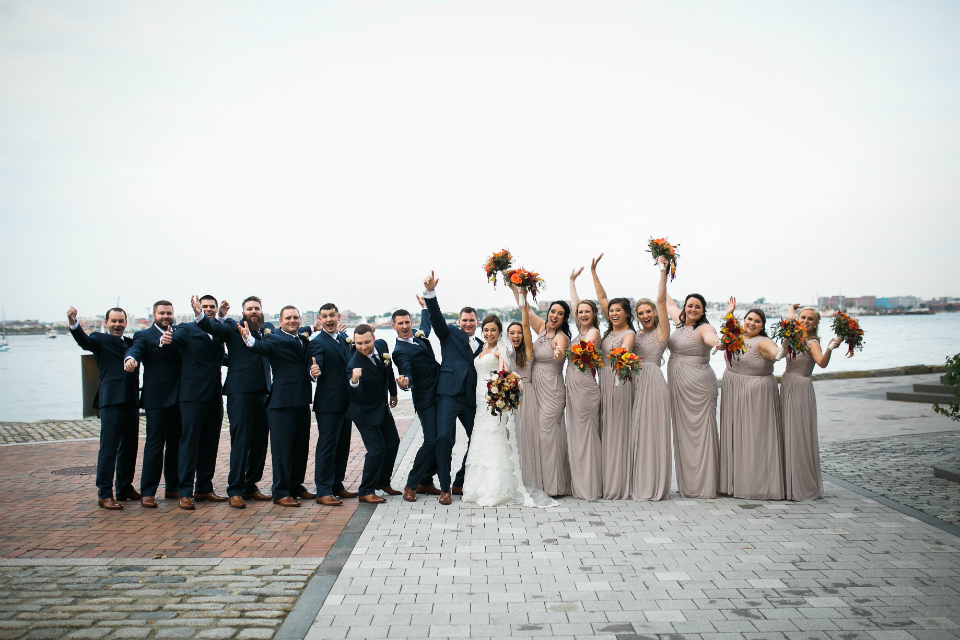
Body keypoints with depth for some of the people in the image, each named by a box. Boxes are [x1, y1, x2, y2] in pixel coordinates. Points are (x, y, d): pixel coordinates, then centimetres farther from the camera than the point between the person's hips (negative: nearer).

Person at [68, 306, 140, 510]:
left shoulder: (131, 342, 21)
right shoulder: (100, 340, 3)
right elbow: (84, 341, -16)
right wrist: (73, 323, -36)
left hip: (131, 401, 6)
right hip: (111, 401, -6)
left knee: (130, 447, 13)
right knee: (108, 448, -6)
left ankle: (125, 488, 25)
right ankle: (104, 494, -1)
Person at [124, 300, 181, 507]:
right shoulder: (144, 336, -1)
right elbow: (135, 349, -21)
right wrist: (130, 359, -41)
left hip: (178, 398, 5)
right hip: (156, 399, -5)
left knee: (176, 443, 11)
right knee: (154, 444, -5)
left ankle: (173, 488, 22)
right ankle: (147, 493, 1)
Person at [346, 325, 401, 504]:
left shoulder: (381, 347, -12)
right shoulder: (354, 365, -30)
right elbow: (355, 398, -37)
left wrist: (393, 393, 18)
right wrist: (354, 381, -55)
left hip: (382, 407, 8)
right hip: (365, 412, -7)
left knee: (393, 442, 15)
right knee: (377, 449, -10)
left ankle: (383, 481, 34)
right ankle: (366, 492, 4)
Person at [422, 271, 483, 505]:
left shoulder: (481, 345, 19)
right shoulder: (450, 334, 8)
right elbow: (436, 317, -8)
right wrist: (430, 292, -23)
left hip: (471, 398, 5)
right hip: (449, 393, -5)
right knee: (444, 437, -14)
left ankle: (459, 483, 24)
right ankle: (444, 488, -2)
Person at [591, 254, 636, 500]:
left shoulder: (629, 333, -6)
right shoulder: (610, 329, 11)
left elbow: (624, 350, -26)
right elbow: (602, 298, 14)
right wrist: (593, 272, 15)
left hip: (619, 382, -7)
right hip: (604, 381, 7)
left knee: (618, 429, -4)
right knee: (605, 428, 9)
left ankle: (619, 485, 0)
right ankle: (607, 481, 15)